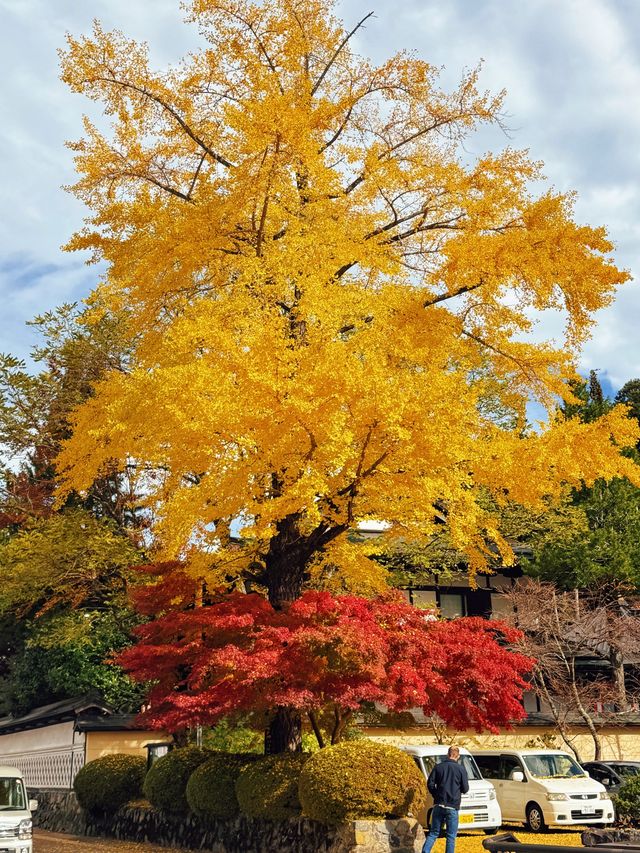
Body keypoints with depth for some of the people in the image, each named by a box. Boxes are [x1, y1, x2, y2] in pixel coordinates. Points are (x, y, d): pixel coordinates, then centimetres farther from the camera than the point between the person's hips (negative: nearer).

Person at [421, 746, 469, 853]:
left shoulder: (438, 767, 3)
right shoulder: (461, 769, -5)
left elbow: (430, 784, 1)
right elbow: (465, 788, -2)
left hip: (438, 805, 3)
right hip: (453, 807, -3)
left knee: (433, 833, 10)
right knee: (451, 836, 6)